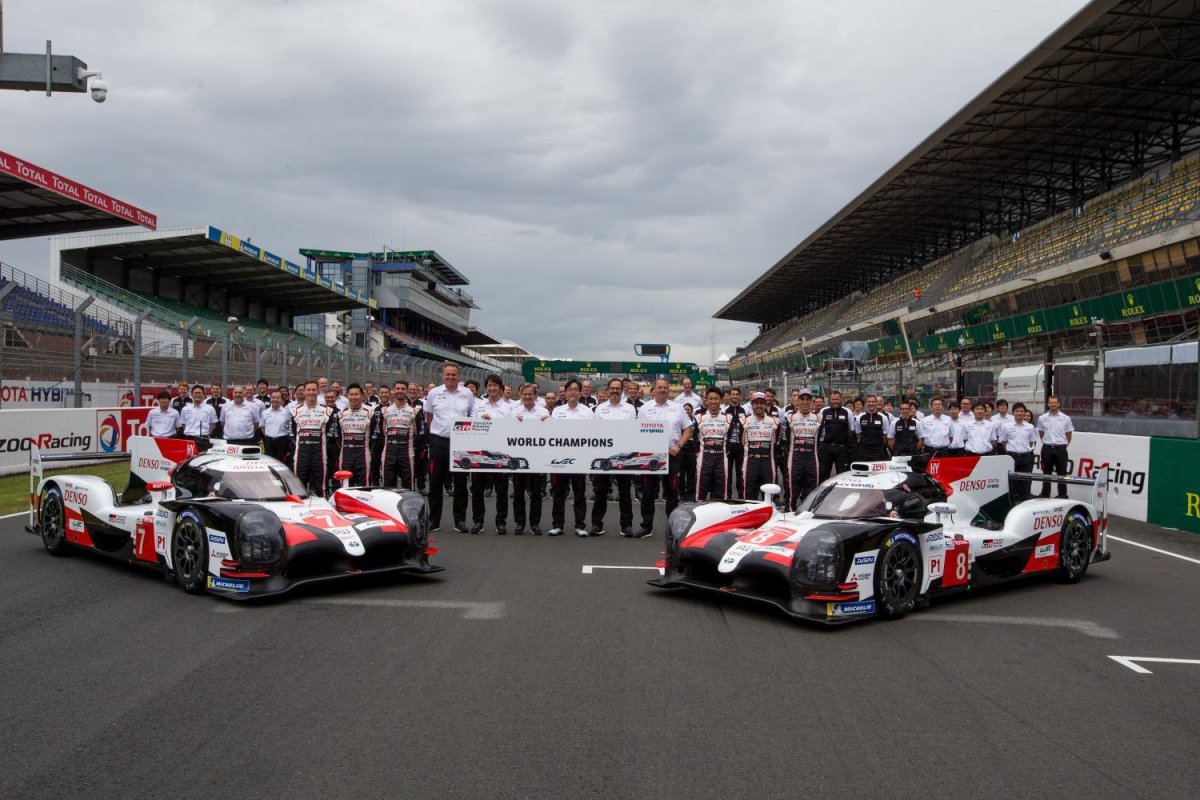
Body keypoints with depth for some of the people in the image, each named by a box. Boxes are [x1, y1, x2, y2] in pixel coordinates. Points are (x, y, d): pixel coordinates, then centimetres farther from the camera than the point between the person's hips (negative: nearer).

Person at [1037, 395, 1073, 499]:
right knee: (1046, 473, 6)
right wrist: (1047, 443, 9)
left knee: (1061, 474, 2)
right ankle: (1045, 496, 13)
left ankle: (1062, 496, 8)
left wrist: (1062, 445, 5)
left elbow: (1069, 435, 8)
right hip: (1047, 448, 1)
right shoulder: (1042, 418, 5)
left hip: (1060, 448, -1)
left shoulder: (1066, 418, 2)